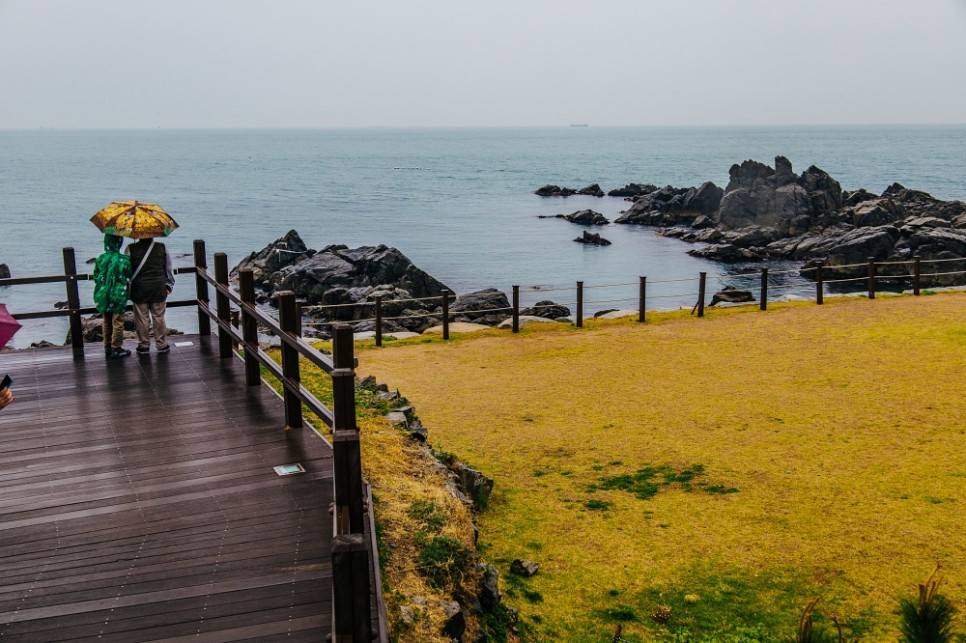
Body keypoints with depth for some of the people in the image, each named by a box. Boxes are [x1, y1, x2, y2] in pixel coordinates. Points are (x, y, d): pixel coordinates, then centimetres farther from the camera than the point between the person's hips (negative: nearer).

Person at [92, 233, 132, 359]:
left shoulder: (100, 259, -3)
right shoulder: (124, 260, -16)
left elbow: (96, 277, 5)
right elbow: (130, 275, -3)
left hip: (103, 295, 4)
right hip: (118, 295, -4)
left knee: (107, 322, 16)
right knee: (118, 322, 5)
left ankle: (107, 347, 23)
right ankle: (116, 349, 8)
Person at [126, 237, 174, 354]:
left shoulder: (131, 249, -6)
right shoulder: (162, 248, 0)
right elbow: (169, 269, 8)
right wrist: (169, 285, 19)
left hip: (139, 289, -1)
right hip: (158, 288, 1)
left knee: (141, 318, 7)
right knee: (159, 317, 9)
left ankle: (143, 345, 14)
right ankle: (162, 344, 14)